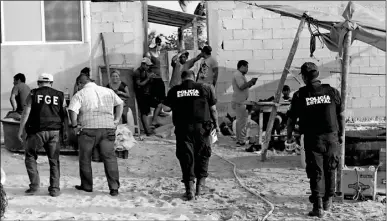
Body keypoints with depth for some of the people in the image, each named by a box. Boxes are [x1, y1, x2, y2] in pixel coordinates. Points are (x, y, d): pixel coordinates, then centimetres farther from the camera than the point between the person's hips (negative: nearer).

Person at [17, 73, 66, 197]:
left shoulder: (33, 94, 4)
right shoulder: (60, 96, 9)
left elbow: (26, 113, -3)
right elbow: (64, 115, 7)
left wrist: (20, 130, -1)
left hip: (37, 131, -2)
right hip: (54, 132, 2)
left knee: (30, 157, 14)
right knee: (54, 161, 11)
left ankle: (34, 186, 6)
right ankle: (54, 189, 9)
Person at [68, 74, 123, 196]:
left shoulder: (79, 95, 0)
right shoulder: (108, 91, 14)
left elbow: (72, 110, -15)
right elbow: (120, 103, 23)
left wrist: (74, 125, -3)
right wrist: (116, 119, 20)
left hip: (88, 129, -3)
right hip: (108, 128, 3)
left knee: (85, 159, 13)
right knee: (110, 158, 3)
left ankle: (87, 185, 23)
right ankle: (114, 187, -3)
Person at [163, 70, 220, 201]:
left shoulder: (174, 91, 4)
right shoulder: (204, 89, 3)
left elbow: (167, 108, 3)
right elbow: (213, 109, 3)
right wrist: (216, 124, 14)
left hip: (182, 128, 0)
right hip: (201, 127, 0)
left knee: (186, 157, 5)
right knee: (202, 156, 13)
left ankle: (189, 190, 4)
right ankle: (200, 186, 13)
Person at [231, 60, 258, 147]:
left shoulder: (240, 75, 21)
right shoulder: (237, 75, -12)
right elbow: (241, 86, -23)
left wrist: (250, 84, 10)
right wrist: (250, 81, -14)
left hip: (240, 102, 11)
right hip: (239, 102, -11)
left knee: (240, 121, 14)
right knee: (242, 121, -9)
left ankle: (239, 140, 19)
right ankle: (242, 141, -7)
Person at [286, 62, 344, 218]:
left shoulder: (299, 95, -5)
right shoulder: (332, 92, 1)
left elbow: (291, 119, 1)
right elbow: (341, 115, 8)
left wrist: (289, 136, 17)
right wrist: (340, 134, 21)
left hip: (312, 139, -2)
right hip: (332, 138, 2)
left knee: (316, 173, 4)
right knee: (330, 170, 18)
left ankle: (318, 206, -3)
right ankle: (327, 202, 31)